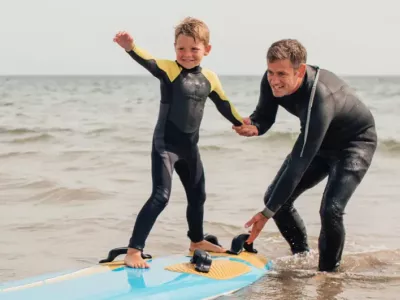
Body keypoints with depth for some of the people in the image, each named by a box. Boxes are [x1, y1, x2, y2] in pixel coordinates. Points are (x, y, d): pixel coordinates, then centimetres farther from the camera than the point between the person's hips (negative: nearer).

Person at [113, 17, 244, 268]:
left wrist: (243, 125, 30)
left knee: (198, 195, 20)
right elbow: (148, 61, -36)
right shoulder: (169, 69, -15)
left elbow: (224, 105, 18)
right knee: (161, 196, -16)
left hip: (189, 147, 6)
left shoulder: (210, 78, 2)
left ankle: (197, 240, 43)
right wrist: (131, 47, -57)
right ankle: (134, 251, -14)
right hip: (165, 144, -6)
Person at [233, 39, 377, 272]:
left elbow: (299, 162, -40)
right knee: (275, 197, 1)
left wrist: (268, 212, -37)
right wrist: (253, 126, -32)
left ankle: (328, 272, -1)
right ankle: (302, 255, 23)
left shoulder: (319, 100, -42)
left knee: (331, 209, -24)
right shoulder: (272, 82, -21)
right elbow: (265, 116, -4)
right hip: (321, 141, 8)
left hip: (355, 142, -7)